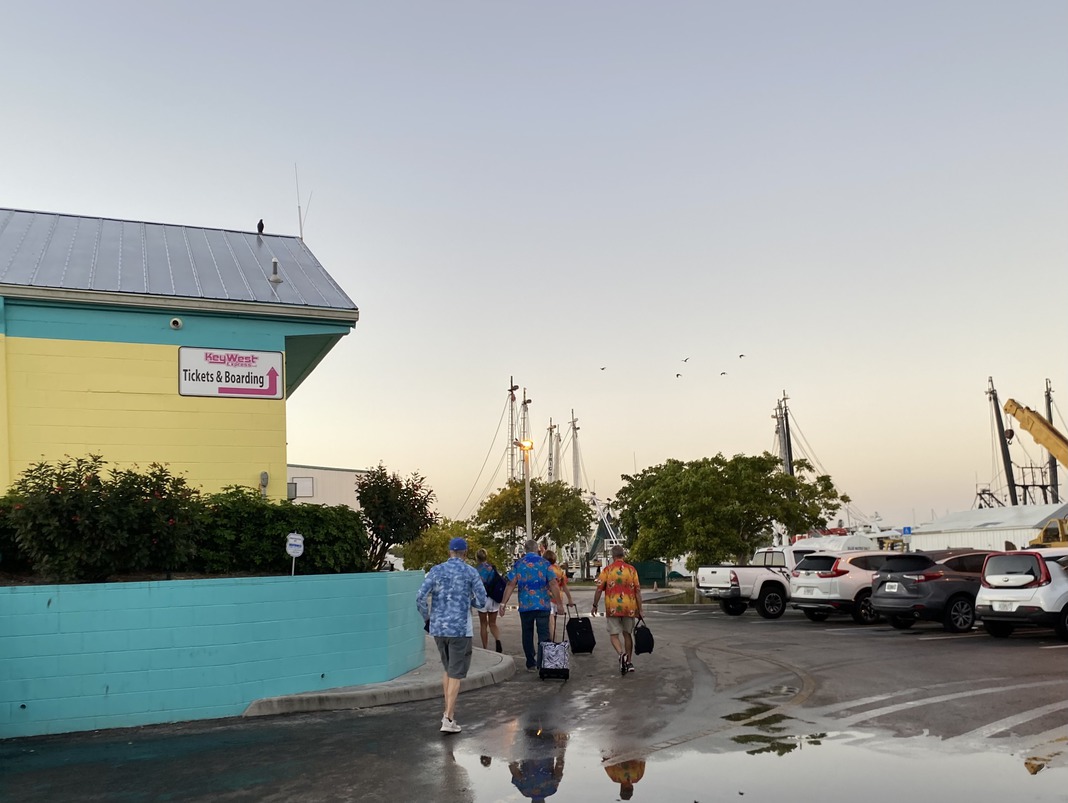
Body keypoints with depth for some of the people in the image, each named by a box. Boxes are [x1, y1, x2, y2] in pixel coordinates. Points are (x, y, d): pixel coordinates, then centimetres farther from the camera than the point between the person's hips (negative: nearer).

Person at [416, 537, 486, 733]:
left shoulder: (436, 570, 3)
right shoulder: (470, 572, -3)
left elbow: (420, 598, -5)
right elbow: (482, 601, -3)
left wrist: (427, 618, 10)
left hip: (438, 628, 4)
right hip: (460, 628, -4)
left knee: (448, 669, 22)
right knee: (456, 674, 2)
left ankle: (449, 711, 24)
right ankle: (448, 719, -4)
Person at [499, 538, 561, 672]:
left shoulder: (518, 564, 2)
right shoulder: (544, 563, 0)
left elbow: (511, 585, -4)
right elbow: (553, 584, -6)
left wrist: (503, 603, -2)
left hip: (525, 606, 1)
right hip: (543, 605, -1)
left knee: (527, 635, 12)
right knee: (543, 635, 2)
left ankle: (531, 664, 15)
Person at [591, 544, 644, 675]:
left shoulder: (607, 570, -3)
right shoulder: (632, 570, 2)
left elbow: (598, 589, -4)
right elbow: (638, 591, 0)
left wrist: (594, 605, 9)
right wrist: (640, 610, 5)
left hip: (613, 608, -2)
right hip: (629, 608, 2)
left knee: (614, 634, 4)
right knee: (627, 634, 17)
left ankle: (622, 654, -22)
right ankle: (628, 662, 20)